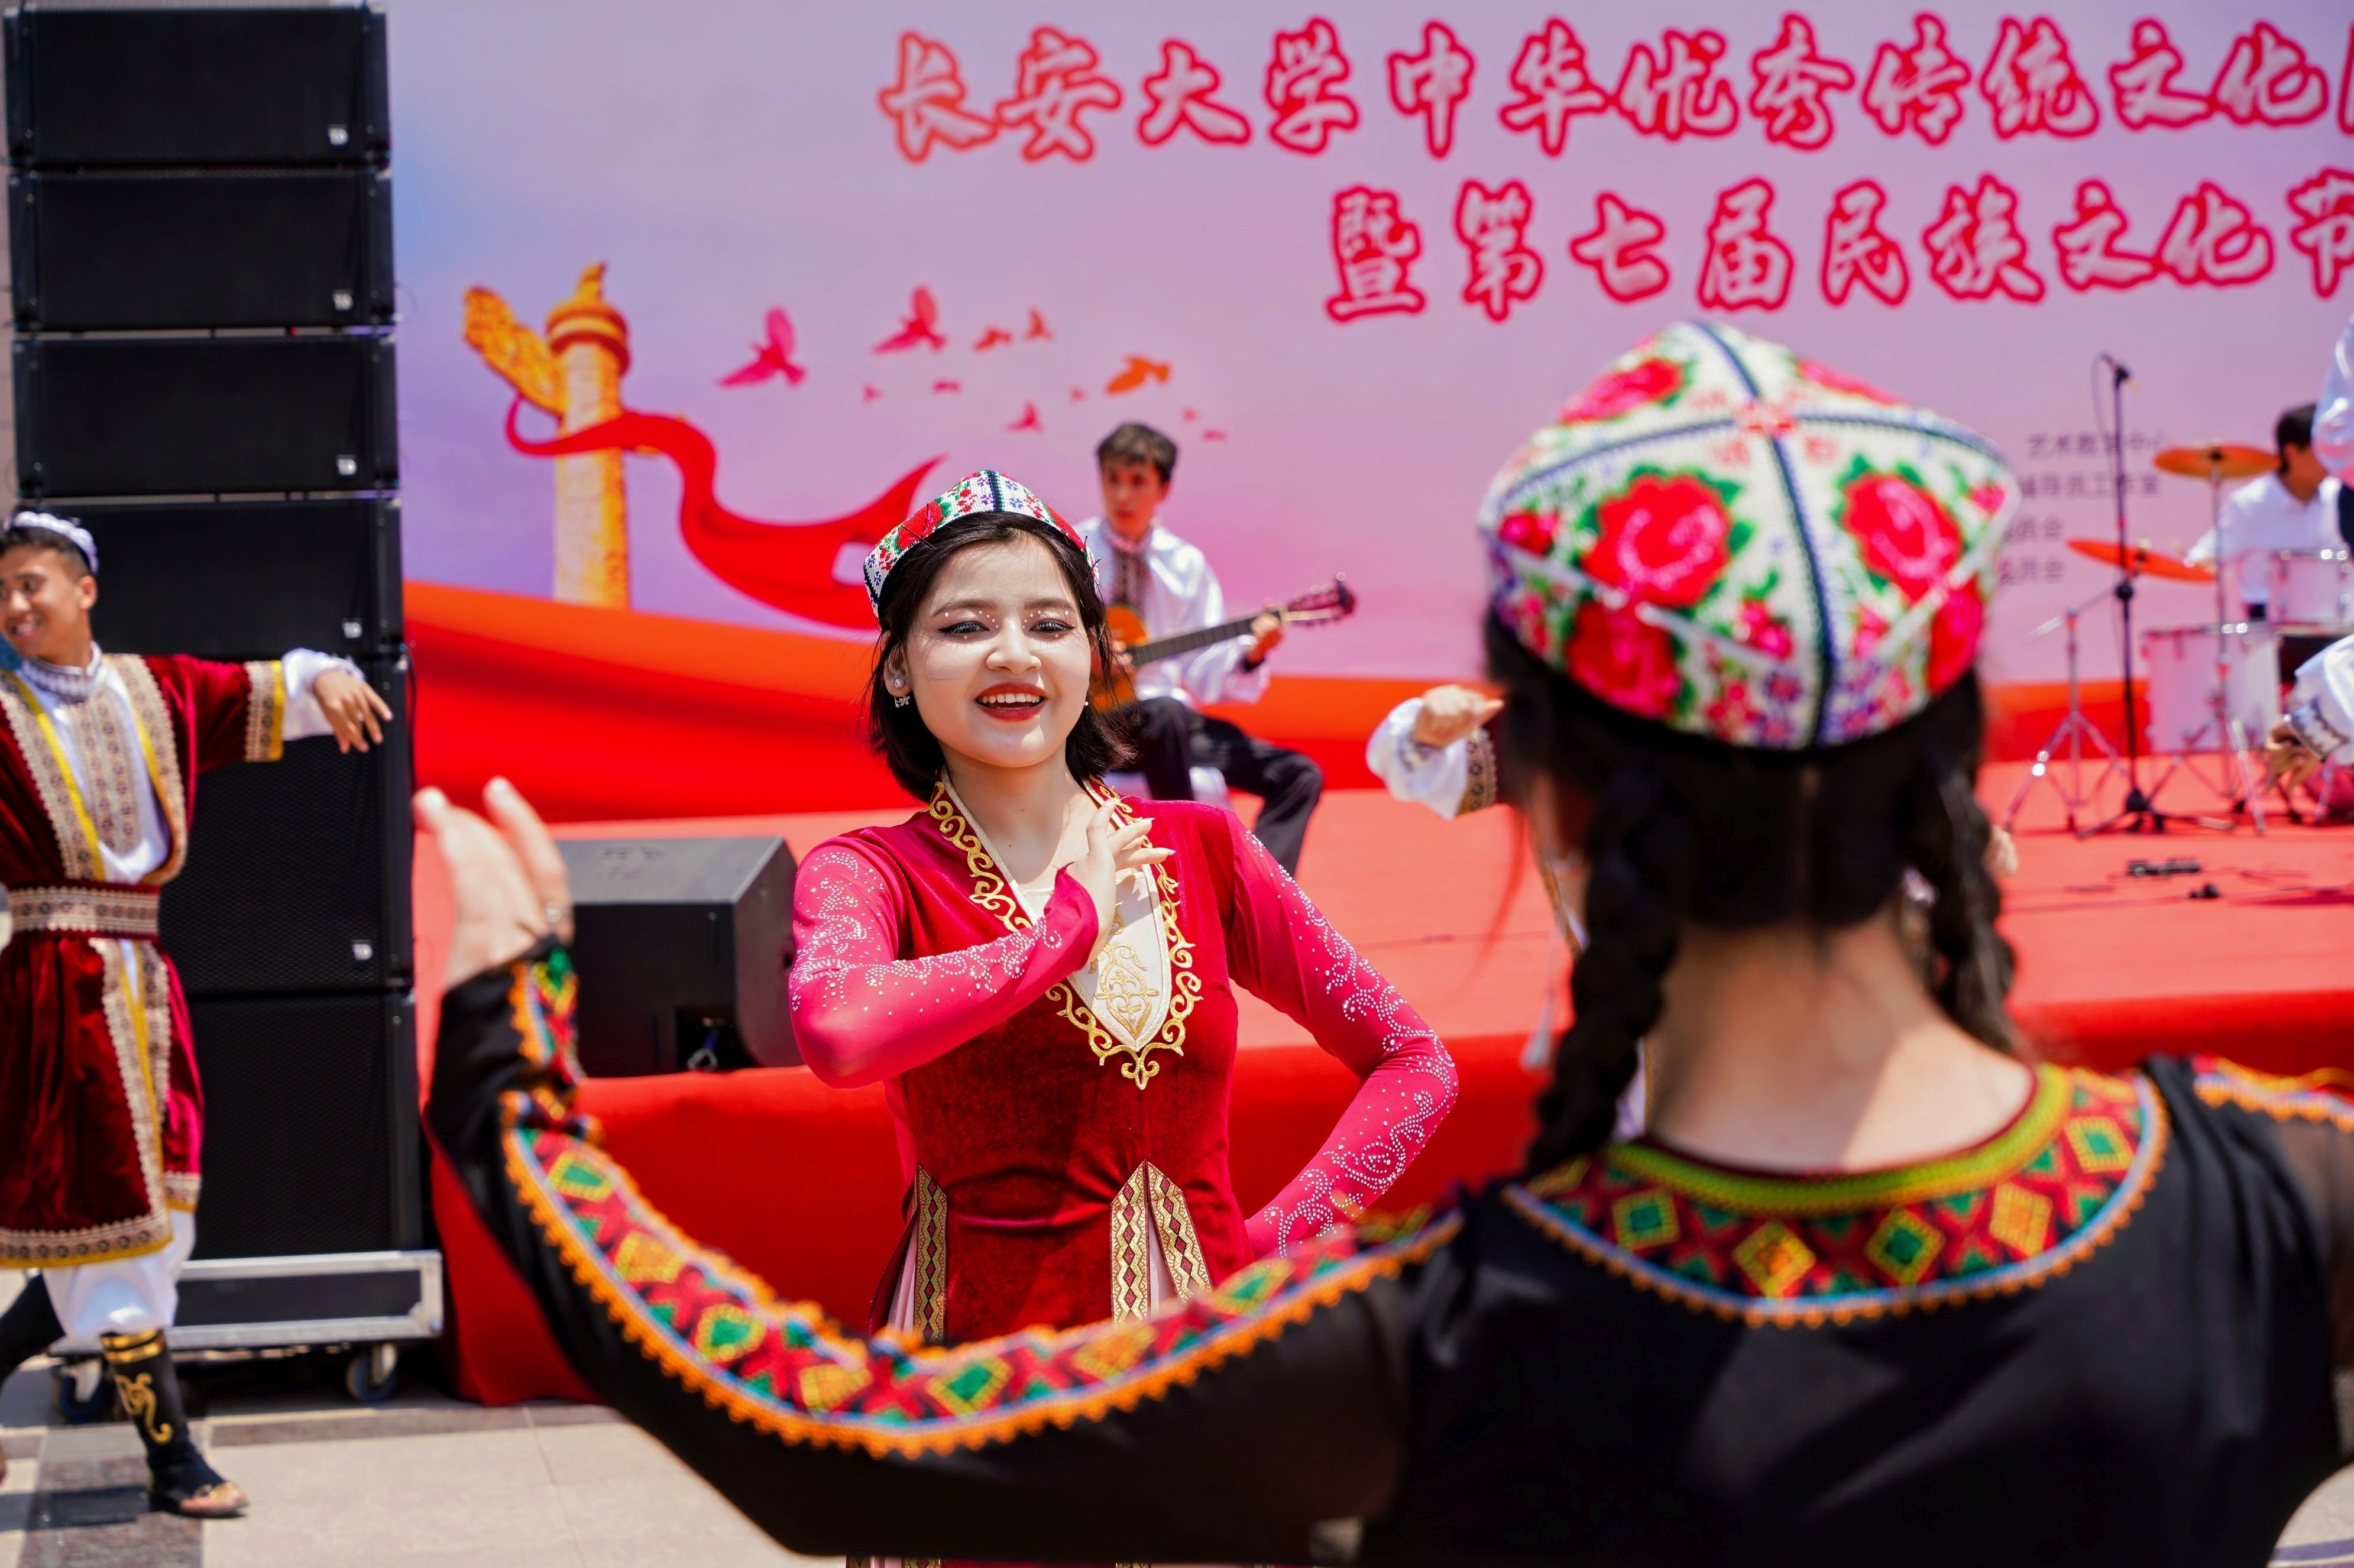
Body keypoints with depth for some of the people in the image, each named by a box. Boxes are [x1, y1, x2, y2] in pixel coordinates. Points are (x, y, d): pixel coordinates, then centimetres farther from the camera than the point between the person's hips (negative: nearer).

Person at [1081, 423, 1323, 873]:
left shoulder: (1186, 564, 9)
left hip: (1167, 712, 5)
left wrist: (1250, 652, -13)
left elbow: (1204, 674, 7)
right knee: (1165, 715, -39)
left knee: (1300, 776, -11)